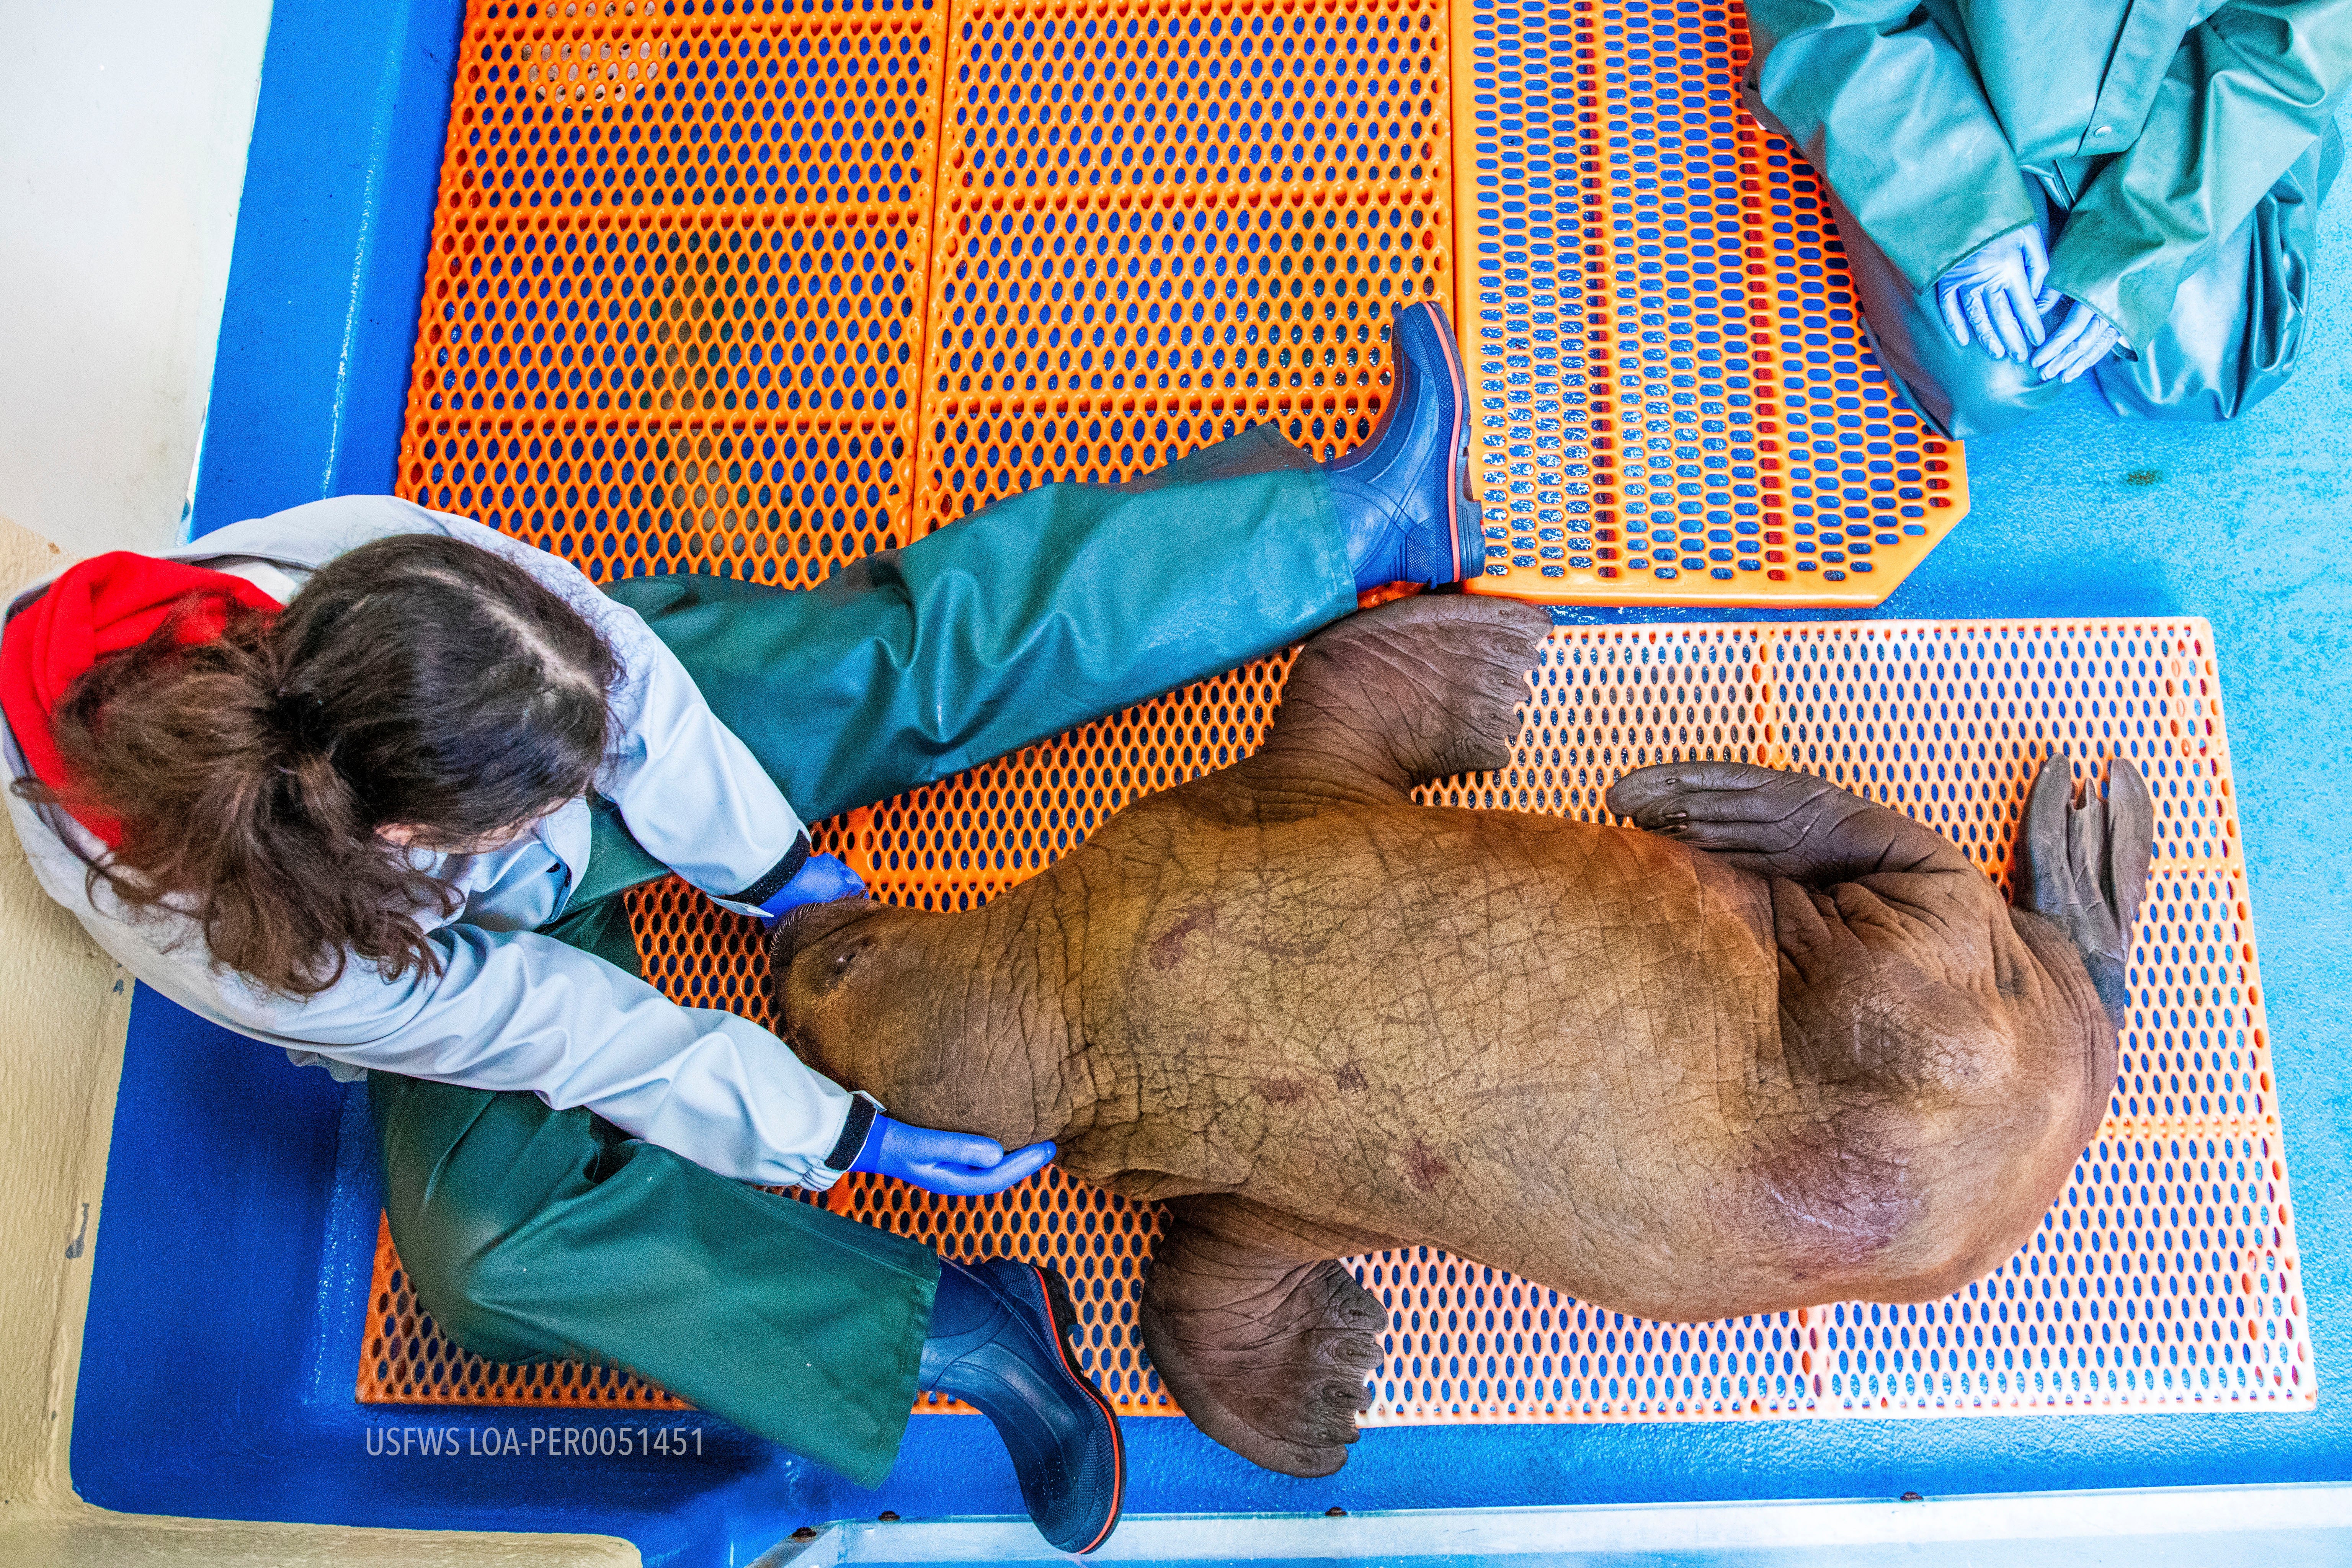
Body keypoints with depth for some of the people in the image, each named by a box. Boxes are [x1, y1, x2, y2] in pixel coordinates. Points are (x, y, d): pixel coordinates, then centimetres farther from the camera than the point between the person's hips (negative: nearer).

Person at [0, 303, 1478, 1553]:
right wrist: (855, 1132, -23)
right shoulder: (250, 959, -38)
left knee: (924, 644, -12)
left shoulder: (384, 572, -36)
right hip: (466, 962, -1)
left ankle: (1370, 518, -10)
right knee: (489, 1241, -26)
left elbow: (638, 683, -20)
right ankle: (957, 1326, -23)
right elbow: (575, 1035, -30)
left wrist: (777, 871, -11)